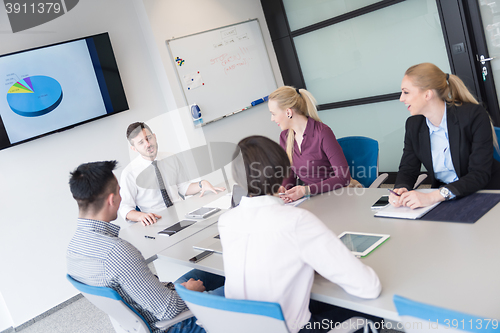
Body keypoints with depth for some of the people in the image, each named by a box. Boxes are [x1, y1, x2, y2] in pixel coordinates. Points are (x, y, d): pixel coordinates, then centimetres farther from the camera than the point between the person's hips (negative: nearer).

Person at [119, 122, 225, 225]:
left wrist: (202, 184, -4)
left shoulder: (171, 159, 9)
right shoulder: (129, 173, -3)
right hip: (156, 222, -2)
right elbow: (125, 208, -3)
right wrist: (141, 216, -24)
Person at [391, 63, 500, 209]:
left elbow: (480, 175, -19)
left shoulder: (474, 115, -12)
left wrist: (432, 197, -33)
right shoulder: (414, 124, 4)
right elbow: (407, 169, 5)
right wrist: (400, 189, -21)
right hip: (441, 200, 4)